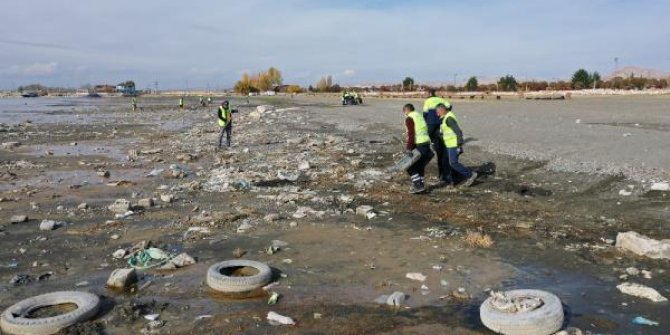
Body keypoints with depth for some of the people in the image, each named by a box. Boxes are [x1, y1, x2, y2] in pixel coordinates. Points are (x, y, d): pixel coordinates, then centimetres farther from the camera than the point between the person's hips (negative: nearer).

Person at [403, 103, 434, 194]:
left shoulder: (409, 118, -8)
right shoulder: (420, 116, 19)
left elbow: (411, 134, -18)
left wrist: (409, 148, -20)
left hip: (418, 145, -8)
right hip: (426, 143, 8)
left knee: (410, 167, 1)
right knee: (420, 166, 17)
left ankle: (418, 185, -4)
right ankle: (421, 186, 20)